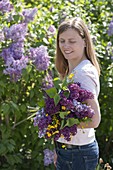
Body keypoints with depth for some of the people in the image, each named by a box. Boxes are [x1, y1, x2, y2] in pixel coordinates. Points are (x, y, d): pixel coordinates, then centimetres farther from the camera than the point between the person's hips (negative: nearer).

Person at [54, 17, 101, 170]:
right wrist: (59, 150, 14)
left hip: (80, 153, -8)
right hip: (66, 150, 8)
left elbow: (94, 121, -23)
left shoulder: (85, 73, -17)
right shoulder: (69, 71, 10)